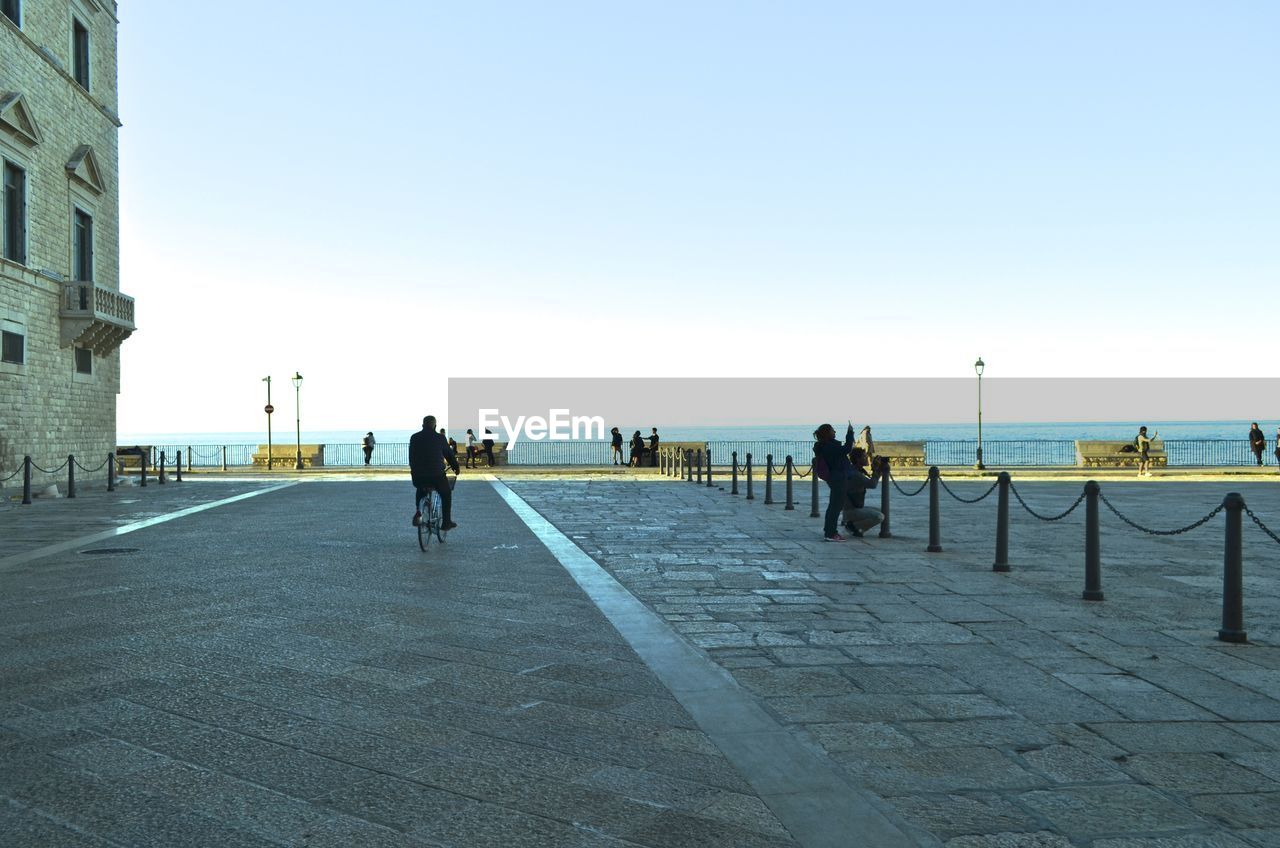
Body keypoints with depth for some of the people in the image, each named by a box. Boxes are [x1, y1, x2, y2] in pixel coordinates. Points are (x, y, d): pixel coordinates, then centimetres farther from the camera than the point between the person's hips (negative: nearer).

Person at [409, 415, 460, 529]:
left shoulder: (414, 438, 5)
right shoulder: (440, 438, -3)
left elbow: (411, 456, 13)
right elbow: (449, 454, 6)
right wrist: (456, 467, 21)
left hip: (418, 475, 3)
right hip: (436, 475, -3)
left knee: (420, 490, 35)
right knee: (446, 494, 21)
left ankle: (418, 512, 14)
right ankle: (446, 522, 19)